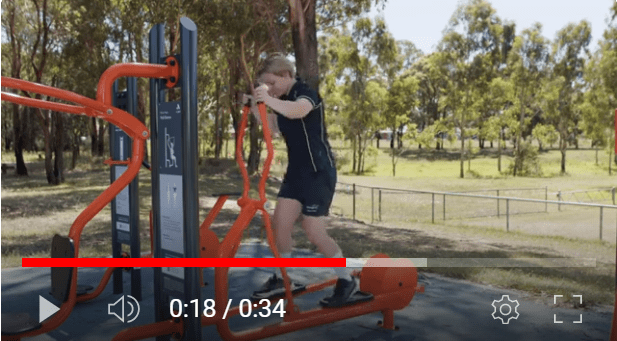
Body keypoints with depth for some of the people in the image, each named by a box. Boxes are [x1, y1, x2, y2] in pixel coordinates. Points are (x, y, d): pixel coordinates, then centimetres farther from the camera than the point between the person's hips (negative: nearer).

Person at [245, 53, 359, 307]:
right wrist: (255, 107, 2)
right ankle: (282, 280, 20)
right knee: (279, 224, 4)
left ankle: (346, 281, 12)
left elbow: (296, 111, -40)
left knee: (314, 233, -7)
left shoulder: (306, 93, -17)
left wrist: (269, 100, -56)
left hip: (319, 172, -8)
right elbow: (273, 128, 17)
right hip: (296, 172, 8)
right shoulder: (283, 99, 9)